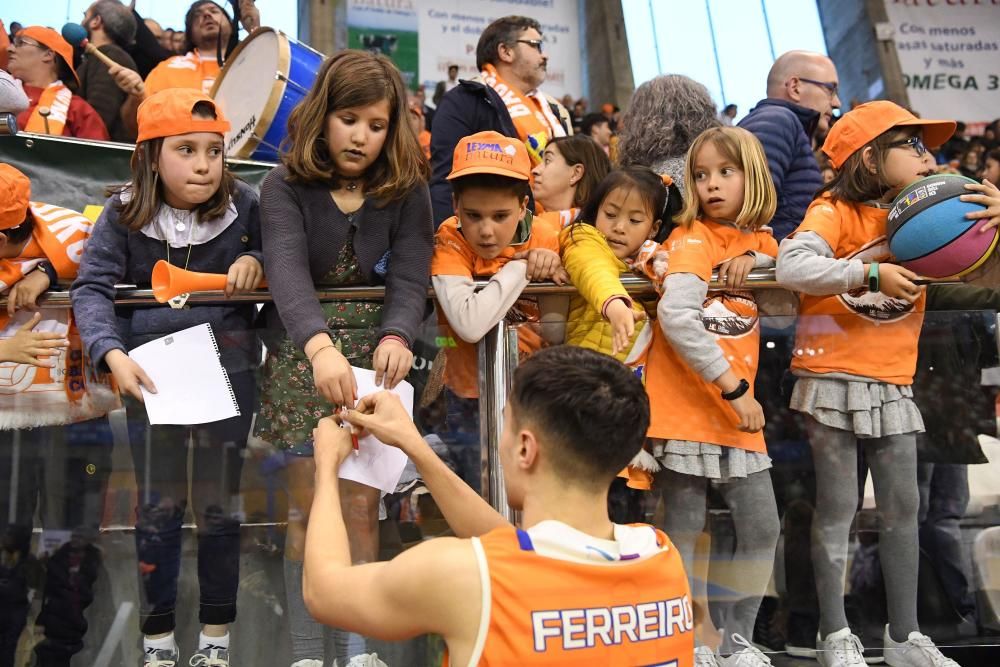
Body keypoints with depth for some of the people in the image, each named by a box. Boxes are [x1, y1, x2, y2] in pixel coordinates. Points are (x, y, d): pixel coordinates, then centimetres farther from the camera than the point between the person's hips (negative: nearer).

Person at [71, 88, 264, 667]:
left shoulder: (243, 205, -5)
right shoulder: (124, 214, -6)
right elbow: (92, 288, -11)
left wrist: (256, 261, -15)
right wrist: (113, 354, -27)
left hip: (229, 369, 0)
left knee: (219, 503, 9)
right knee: (158, 506, 9)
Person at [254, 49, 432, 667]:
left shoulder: (408, 192, -1)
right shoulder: (286, 187, -7)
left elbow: (410, 279, -13)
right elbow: (287, 268, -25)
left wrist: (396, 337, -36)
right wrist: (320, 345, -44)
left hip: (375, 358, 1)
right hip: (302, 358, -1)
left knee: (362, 506, 2)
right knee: (309, 509, 2)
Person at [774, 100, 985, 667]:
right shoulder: (837, 211, -8)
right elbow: (792, 266, -25)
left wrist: (993, 220, -8)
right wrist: (870, 273, -29)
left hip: (893, 383, 6)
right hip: (835, 378, -6)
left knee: (903, 508, 10)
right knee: (838, 508, 2)